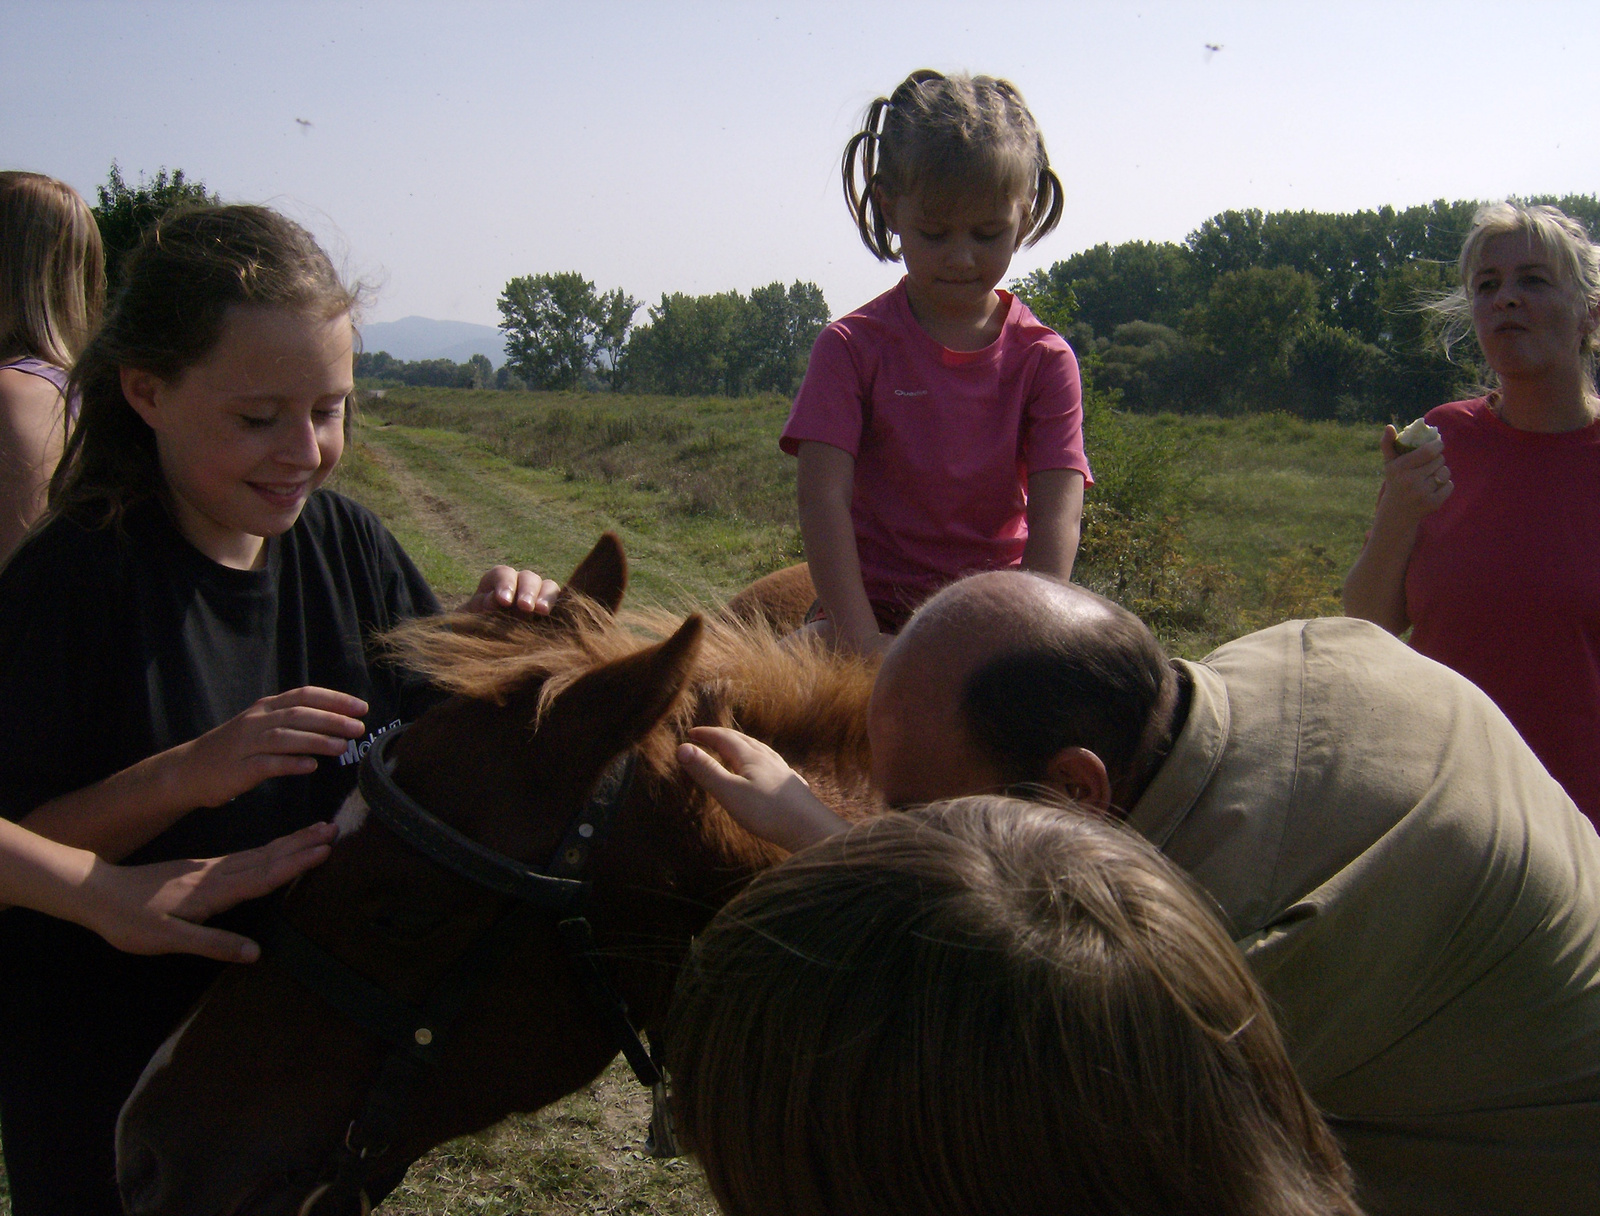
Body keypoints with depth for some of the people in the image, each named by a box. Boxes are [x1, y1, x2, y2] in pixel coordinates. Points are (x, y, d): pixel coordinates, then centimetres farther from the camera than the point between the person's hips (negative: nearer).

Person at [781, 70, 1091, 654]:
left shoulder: (1043, 359, 1)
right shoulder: (852, 348, -2)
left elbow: (1057, 515, -9)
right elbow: (824, 497, -12)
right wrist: (863, 644, -24)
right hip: (871, 612, -1)